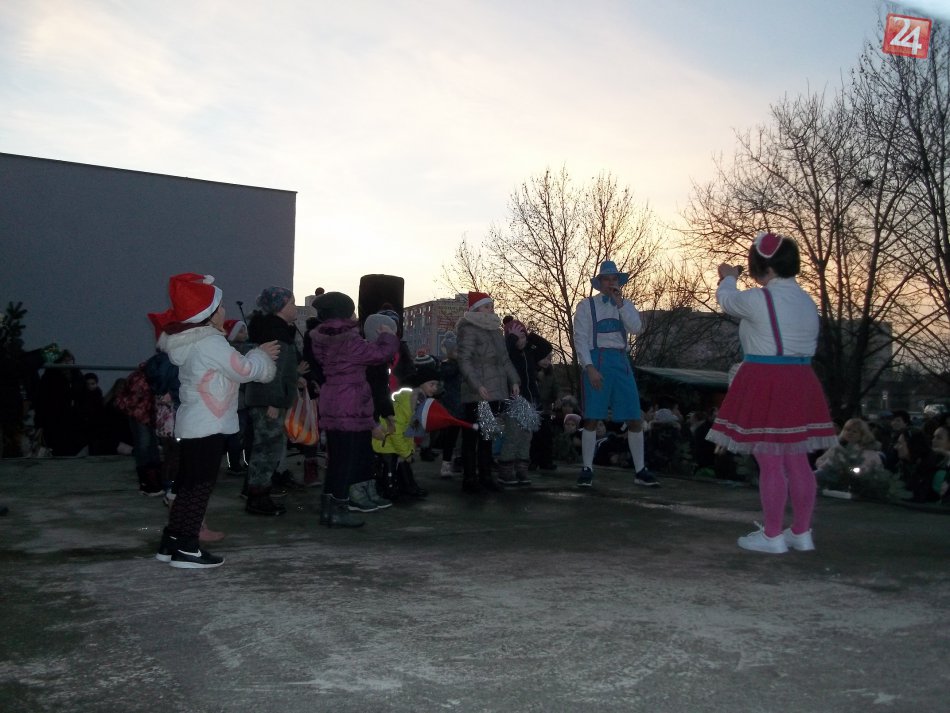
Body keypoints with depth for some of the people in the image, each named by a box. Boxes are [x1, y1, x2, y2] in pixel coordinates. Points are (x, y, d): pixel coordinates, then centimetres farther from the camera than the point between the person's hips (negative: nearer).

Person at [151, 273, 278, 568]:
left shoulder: (192, 342, 13)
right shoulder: (211, 343, -17)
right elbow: (244, 369, -13)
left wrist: (258, 355, 16)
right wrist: (261, 354, 4)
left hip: (191, 425, 10)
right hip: (208, 427, -10)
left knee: (188, 485, 15)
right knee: (200, 487, -4)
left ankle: (171, 543, 22)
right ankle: (186, 549, 0)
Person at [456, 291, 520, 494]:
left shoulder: (495, 330, 18)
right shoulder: (469, 330, -8)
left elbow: (504, 359, 21)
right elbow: (464, 361, -15)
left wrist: (514, 380, 9)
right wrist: (477, 385, -25)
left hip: (495, 391, 8)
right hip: (476, 394, -8)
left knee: (488, 434, 12)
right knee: (472, 435, -5)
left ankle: (485, 475, 19)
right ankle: (469, 478, -1)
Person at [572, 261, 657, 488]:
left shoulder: (625, 305, 15)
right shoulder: (587, 305, 4)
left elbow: (635, 328, -3)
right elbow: (580, 338, -3)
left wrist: (620, 303, -8)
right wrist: (589, 367, -13)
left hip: (621, 362, 3)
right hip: (596, 361, -3)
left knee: (635, 418, 1)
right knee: (592, 418, -4)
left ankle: (640, 470, 10)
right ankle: (587, 469, 5)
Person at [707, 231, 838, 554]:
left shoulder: (757, 299, -13)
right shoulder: (807, 302, 10)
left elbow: (726, 299, 7)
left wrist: (728, 278, 29)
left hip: (764, 383, -8)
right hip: (801, 384, 8)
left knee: (770, 463, -1)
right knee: (798, 462, 13)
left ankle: (772, 535, 7)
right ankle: (801, 532, 22)